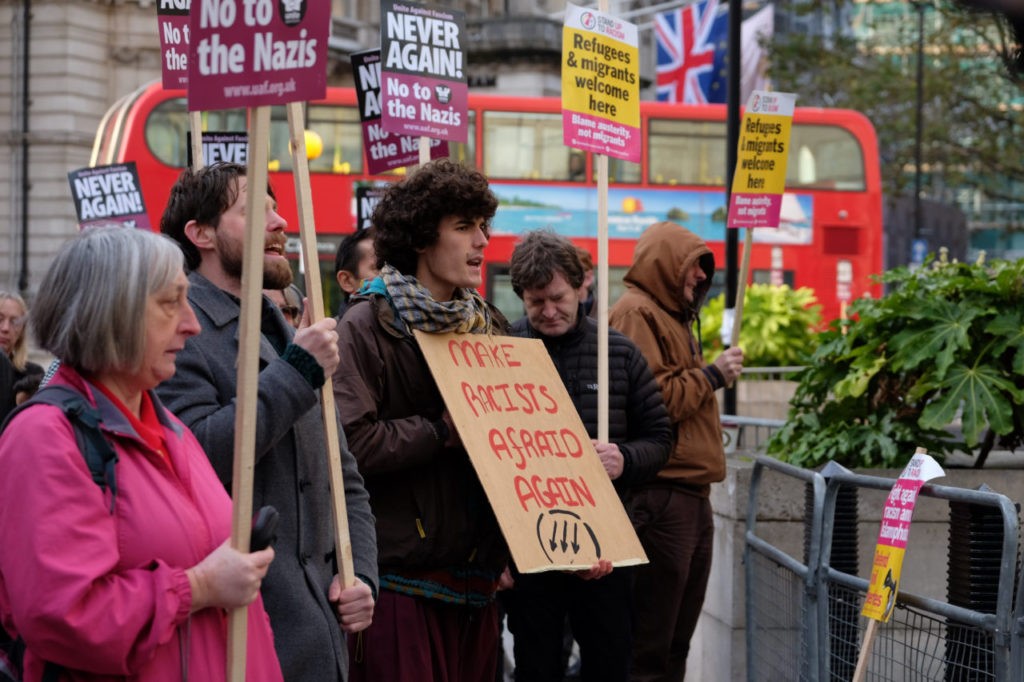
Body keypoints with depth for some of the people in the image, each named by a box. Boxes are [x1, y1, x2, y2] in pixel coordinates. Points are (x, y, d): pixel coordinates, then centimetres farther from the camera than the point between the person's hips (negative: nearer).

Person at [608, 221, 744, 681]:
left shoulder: (673, 317, 24)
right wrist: (711, 376, -10)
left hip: (690, 495, 11)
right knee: (649, 645, -8)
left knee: (676, 639, 12)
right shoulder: (636, 314, -9)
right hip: (660, 499, -10)